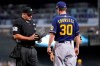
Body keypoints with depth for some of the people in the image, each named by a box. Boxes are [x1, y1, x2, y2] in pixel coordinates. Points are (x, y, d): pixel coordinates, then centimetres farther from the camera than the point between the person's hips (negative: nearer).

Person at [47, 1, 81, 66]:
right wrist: (77, 47, 14)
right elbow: (77, 35, 6)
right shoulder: (73, 19, 6)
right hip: (70, 46, 3)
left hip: (59, 45, -3)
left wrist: (49, 47, -6)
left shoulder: (56, 19, -4)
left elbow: (52, 34, -10)